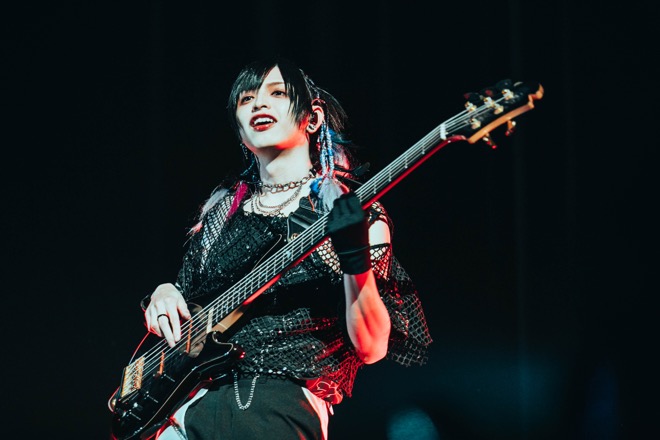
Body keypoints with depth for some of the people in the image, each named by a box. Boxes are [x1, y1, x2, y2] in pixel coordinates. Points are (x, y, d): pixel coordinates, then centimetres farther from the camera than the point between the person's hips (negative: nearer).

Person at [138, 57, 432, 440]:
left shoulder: (357, 212, 4)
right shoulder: (221, 209, 18)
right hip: (194, 397, 3)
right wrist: (163, 295, 7)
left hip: (287, 400, -3)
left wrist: (357, 260, -19)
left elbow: (370, 348, -5)